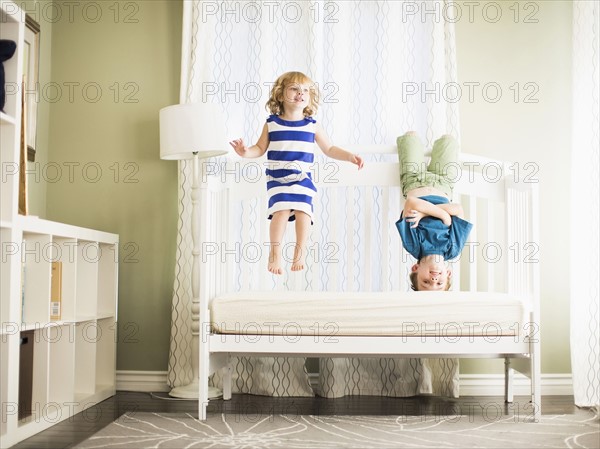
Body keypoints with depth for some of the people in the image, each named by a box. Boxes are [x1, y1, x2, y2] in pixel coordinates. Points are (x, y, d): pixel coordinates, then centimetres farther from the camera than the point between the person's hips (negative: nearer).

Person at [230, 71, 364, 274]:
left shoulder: (312, 126, 6)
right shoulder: (272, 124, 4)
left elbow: (329, 149, 13)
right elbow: (260, 148, 8)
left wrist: (350, 156, 2)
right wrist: (246, 152, -12)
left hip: (303, 179, 1)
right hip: (277, 178, -1)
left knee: (303, 210, -17)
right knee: (281, 210, -20)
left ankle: (300, 252, -4)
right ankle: (275, 252, -7)